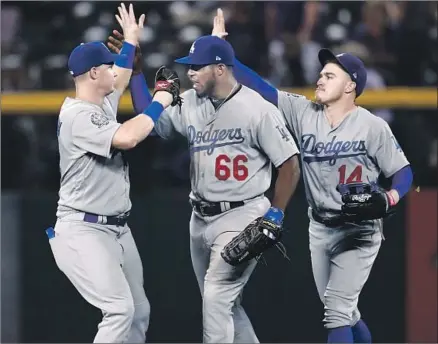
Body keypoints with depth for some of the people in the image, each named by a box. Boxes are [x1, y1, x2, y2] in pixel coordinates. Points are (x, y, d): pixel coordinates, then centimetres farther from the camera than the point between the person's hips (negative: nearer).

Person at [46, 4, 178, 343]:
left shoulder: (103, 105, 12)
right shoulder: (77, 115, -18)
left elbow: (119, 83, 38)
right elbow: (127, 138, -31)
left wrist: (131, 41, 39)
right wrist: (158, 104, -17)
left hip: (118, 228, 10)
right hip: (84, 230, -10)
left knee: (139, 312, 9)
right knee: (120, 310, -22)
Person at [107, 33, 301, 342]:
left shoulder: (258, 109, -14)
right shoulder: (190, 103, 4)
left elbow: (290, 165, -10)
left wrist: (274, 216, -13)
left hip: (241, 216, -7)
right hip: (201, 218, 8)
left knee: (217, 297, -15)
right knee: (225, 305, 13)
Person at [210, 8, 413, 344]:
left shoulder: (372, 127, -14)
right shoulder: (304, 113, -2)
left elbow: (403, 172, -9)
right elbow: (260, 87, -6)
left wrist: (386, 201, -30)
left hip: (358, 231, -6)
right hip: (319, 229, 6)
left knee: (337, 312, -13)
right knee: (340, 312, 16)